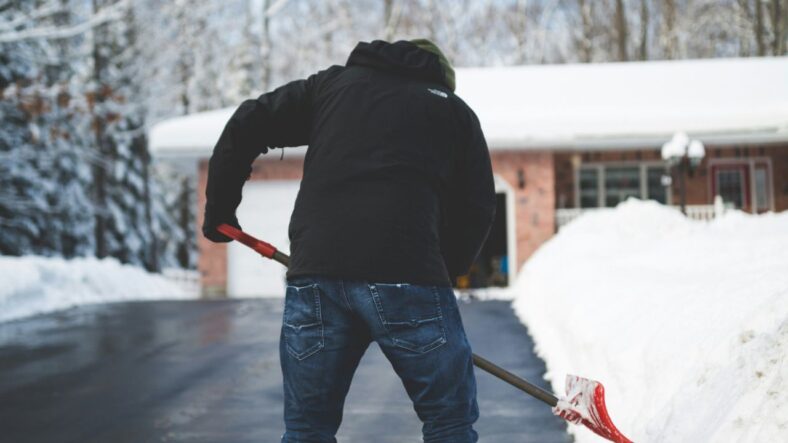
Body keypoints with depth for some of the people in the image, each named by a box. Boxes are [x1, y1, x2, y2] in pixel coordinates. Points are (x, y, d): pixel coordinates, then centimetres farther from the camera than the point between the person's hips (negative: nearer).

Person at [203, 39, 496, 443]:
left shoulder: (332, 82, 24)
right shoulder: (454, 109, 19)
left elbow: (246, 125, 19)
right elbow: (476, 210, 13)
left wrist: (219, 208, 29)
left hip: (314, 272, 2)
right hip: (408, 273, -2)